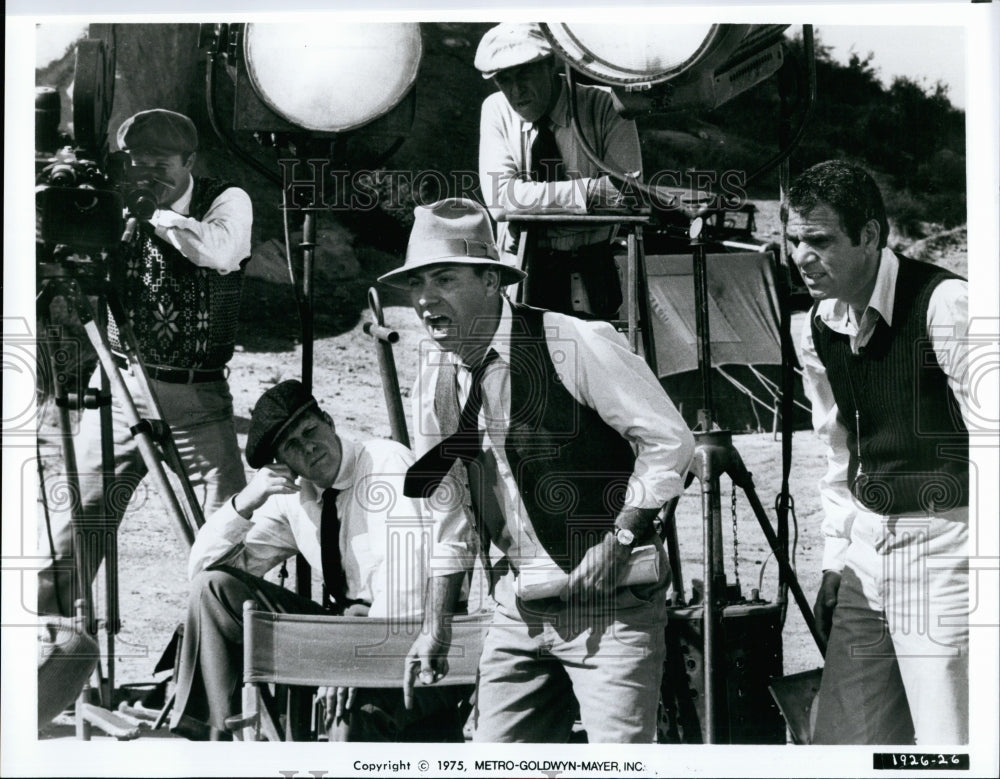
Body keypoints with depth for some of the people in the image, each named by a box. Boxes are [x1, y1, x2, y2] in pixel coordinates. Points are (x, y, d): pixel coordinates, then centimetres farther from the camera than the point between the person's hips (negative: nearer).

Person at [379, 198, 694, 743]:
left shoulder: (576, 345, -14)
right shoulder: (434, 381, 6)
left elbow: (669, 442, -11)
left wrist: (616, 546, -15)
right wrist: (435, 627, 12)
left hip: (610, 603, -6)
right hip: (517, 612, 6)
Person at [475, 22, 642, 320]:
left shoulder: (604, 106, -5)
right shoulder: (496, 110, 1)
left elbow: (628, 197, -12)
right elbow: (499, 197, -11)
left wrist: (534, 201, -17)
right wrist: (588, 190, -20)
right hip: (520, 266, 1)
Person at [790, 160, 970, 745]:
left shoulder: (944, 304, -15)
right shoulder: (821, 329, 8)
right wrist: (835, 560, 17)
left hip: (945, 546, -7)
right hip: (867, 552, 7)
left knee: (946, 742, -8)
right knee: (844, 736, 9)